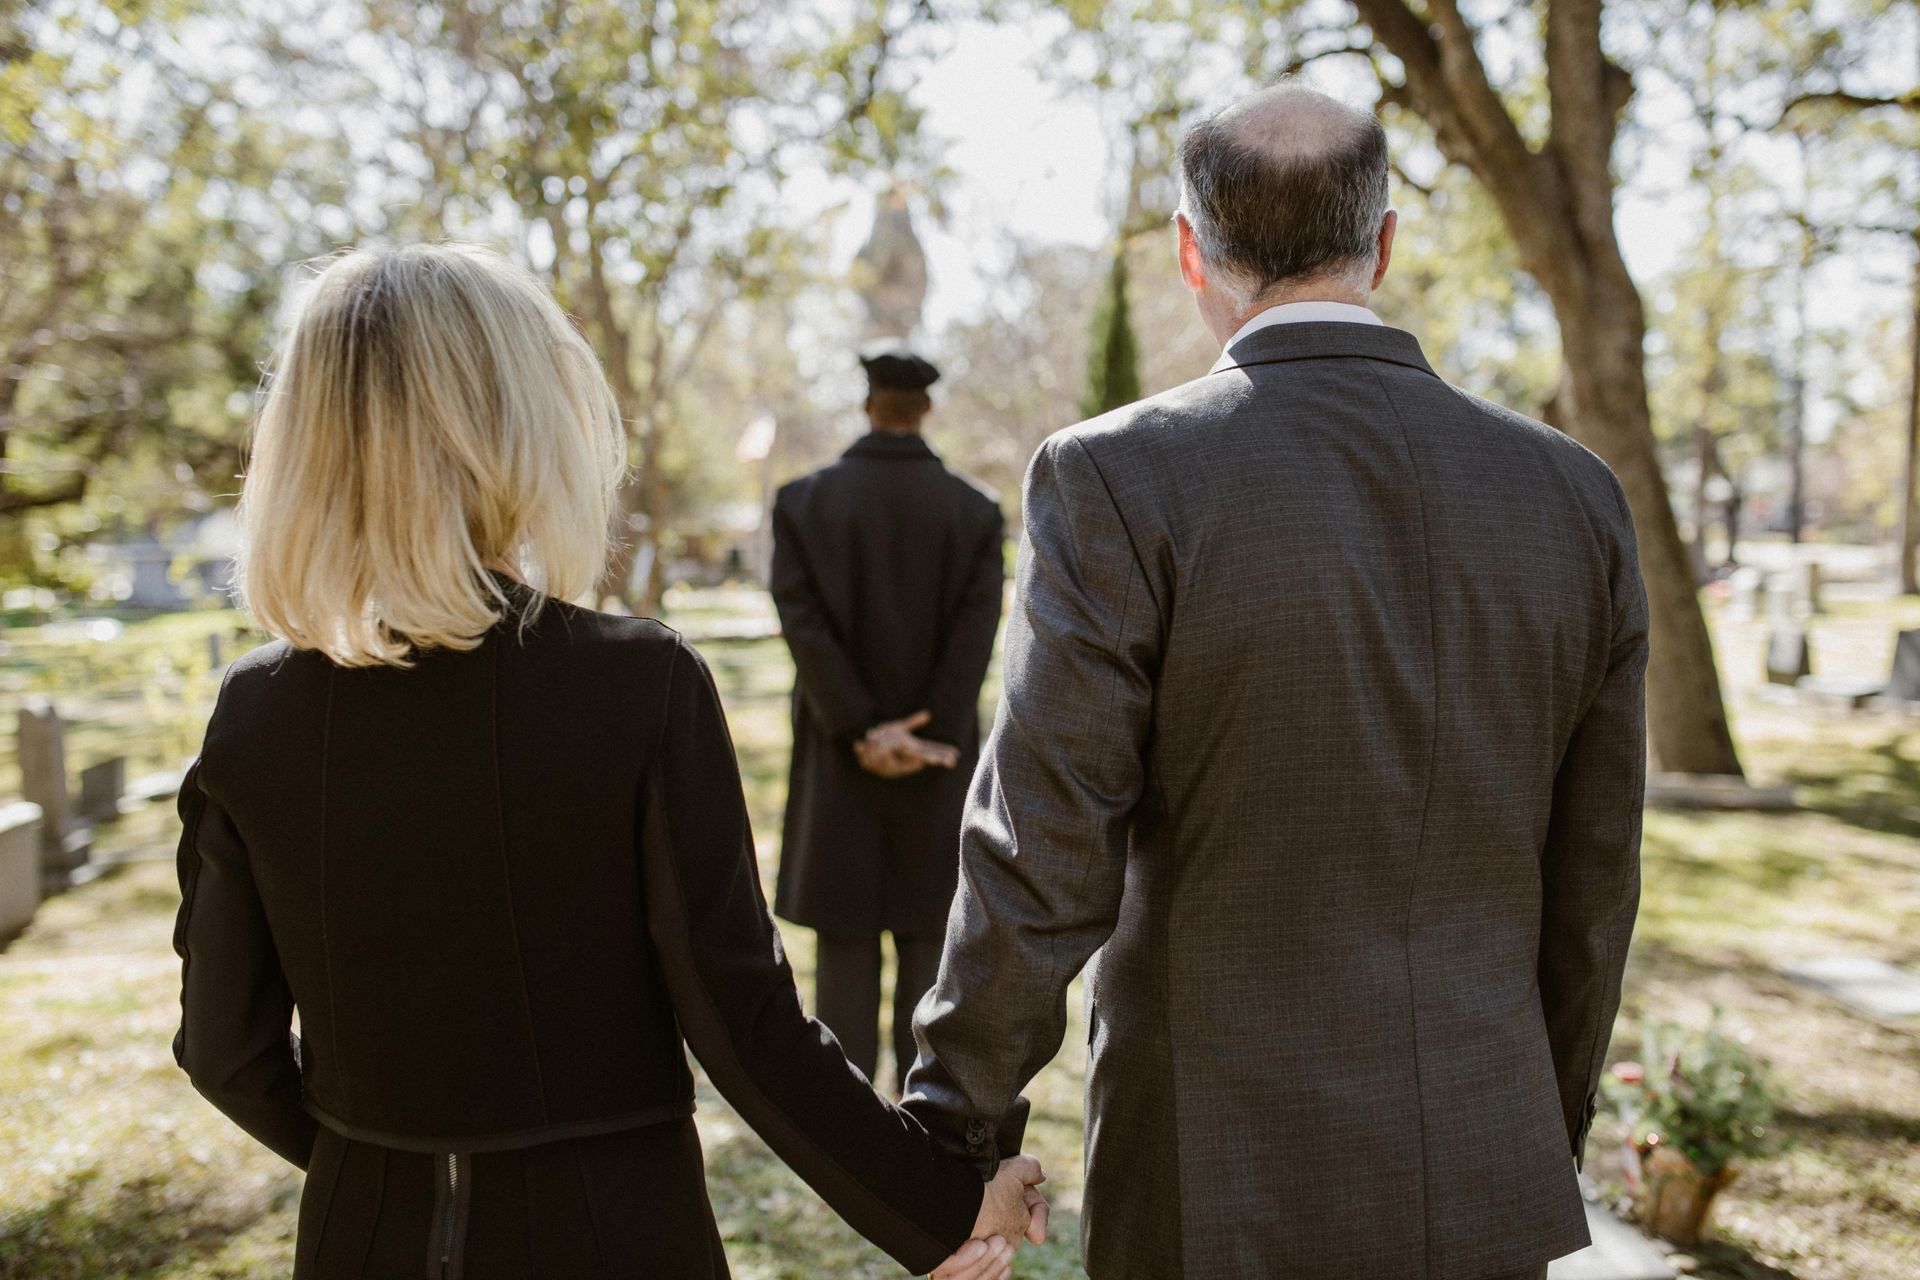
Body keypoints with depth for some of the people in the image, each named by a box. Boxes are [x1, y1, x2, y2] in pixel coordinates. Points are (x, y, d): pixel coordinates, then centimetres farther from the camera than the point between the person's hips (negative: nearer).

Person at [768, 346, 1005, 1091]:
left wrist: (862, 732, -11)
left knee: (845, 952, 7)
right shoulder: (976, 512, -2)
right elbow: (975, 636, -10)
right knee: (928, 947, 9)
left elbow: (803, 624, -10)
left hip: (838, 767, 0)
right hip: (941, 763, 1)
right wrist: (928, 737, -11)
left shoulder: (803, 501, -3)